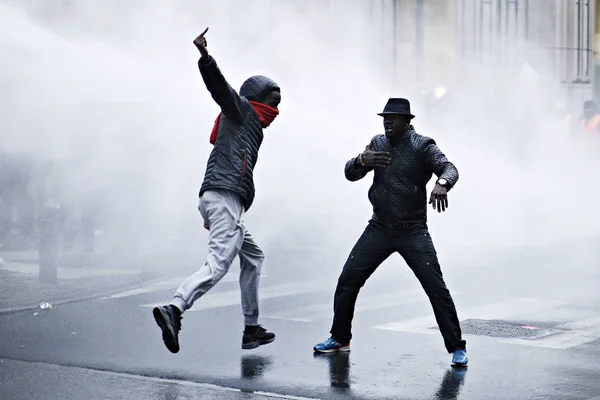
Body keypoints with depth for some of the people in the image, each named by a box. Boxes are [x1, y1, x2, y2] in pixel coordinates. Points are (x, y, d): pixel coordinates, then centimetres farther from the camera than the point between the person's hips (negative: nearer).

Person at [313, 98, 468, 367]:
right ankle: (340, 339, 20)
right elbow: (350, 174, 6)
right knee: (347, 281, 2)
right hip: (379, 228, 5)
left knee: (436, 287, -12)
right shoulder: (377, 144, 8)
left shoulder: (422, 146, -8)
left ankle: (457, 348, -2)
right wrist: (361, 160, -18)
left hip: (413, 231, -5)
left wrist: (442, 184, -46)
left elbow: (448, 168, -22)